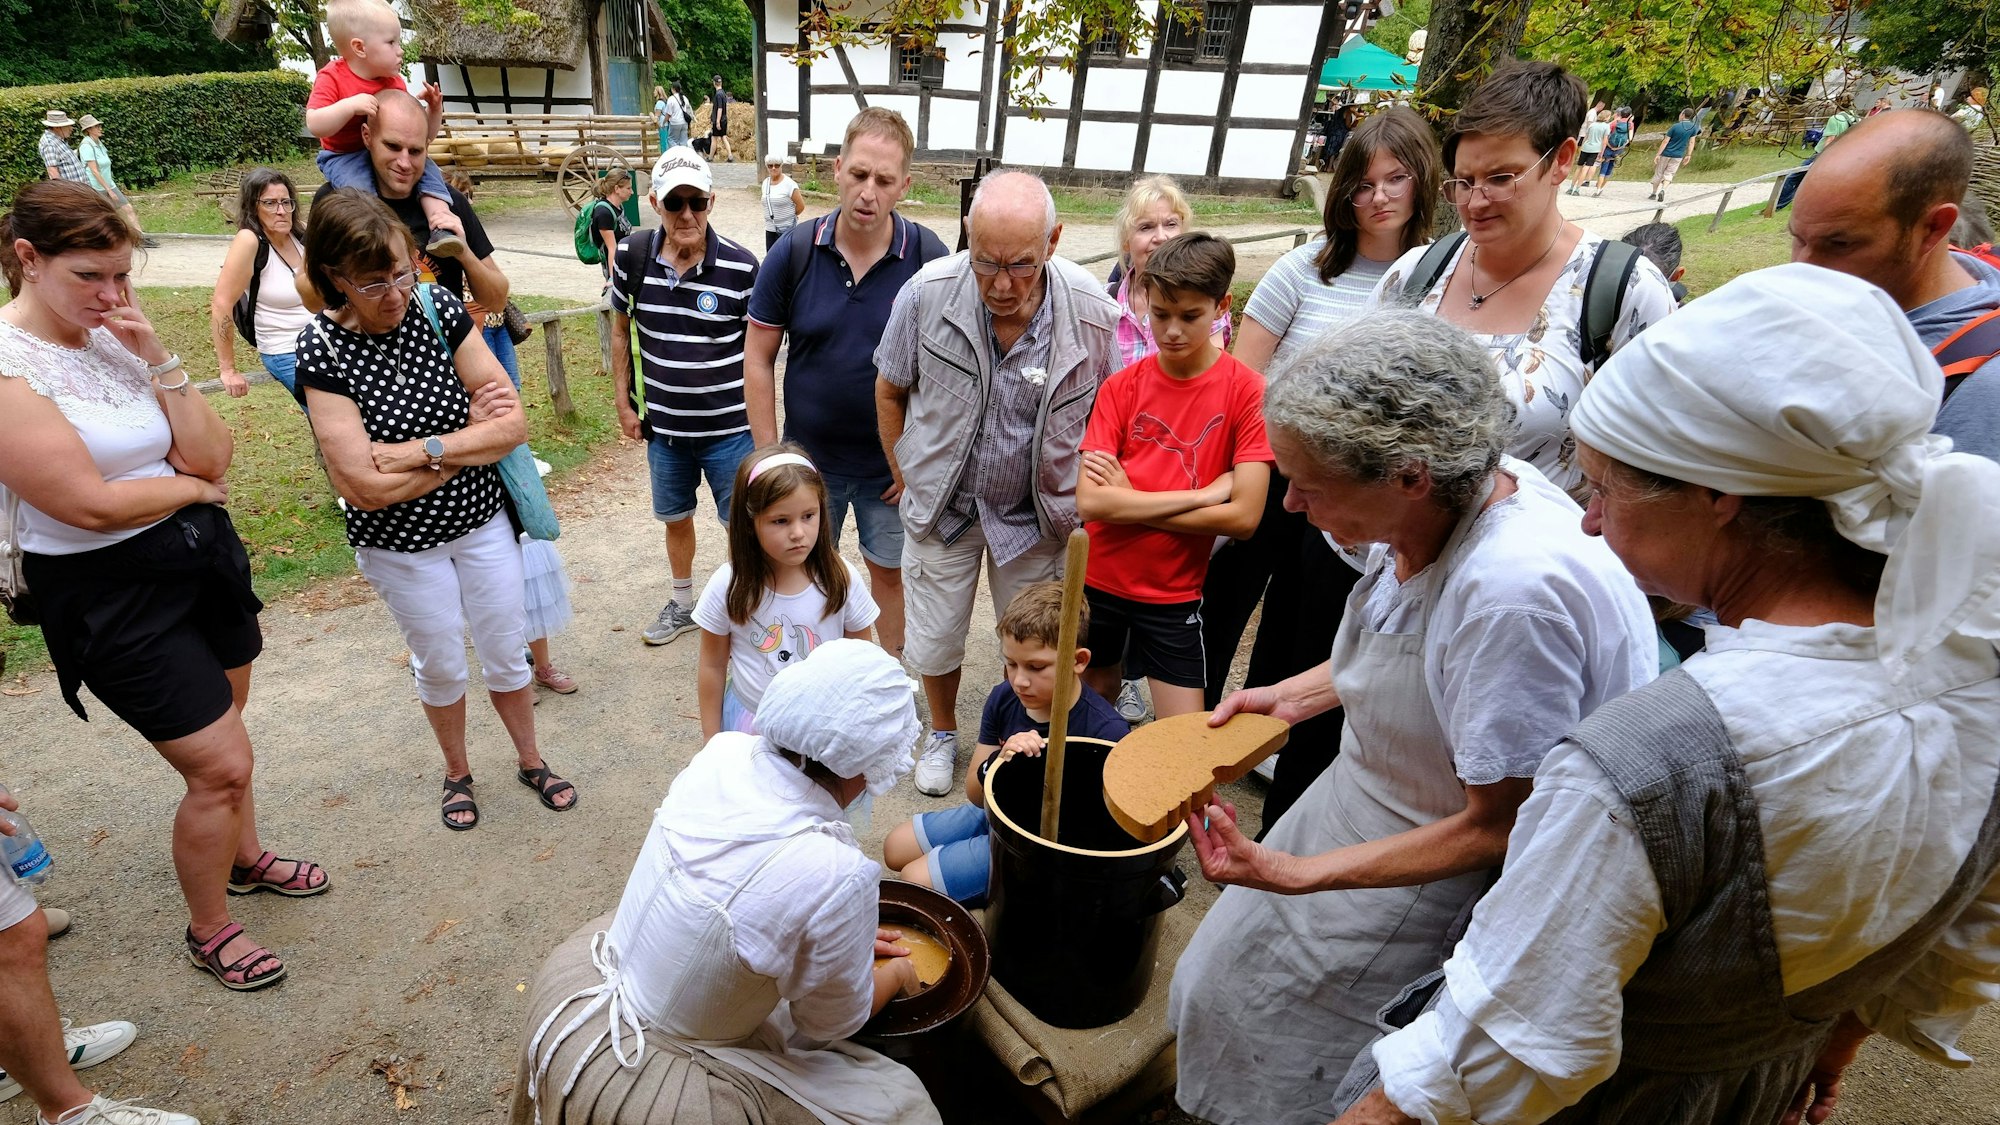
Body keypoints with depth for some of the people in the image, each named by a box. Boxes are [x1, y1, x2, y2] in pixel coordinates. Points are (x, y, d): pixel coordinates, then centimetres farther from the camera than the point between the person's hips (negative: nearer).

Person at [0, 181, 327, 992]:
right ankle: (209, 932, 21)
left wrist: (159, 361, -12)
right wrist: (189, 486, -5)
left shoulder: (116, 337, 2)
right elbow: (91, 504, -21)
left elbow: (212, 455, -3)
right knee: (222, 764, -2)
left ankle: (244, 857, 46)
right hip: (113, 595, -6)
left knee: (222, 732, 21)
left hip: (203, 557, 6)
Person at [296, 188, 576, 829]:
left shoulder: (438, 307, -11)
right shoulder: (323, 351, -19)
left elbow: (514, 424, -15)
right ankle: (457, 774, 42)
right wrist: (470, 437, -19)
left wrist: (422, 449, -24)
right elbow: (366, 487, -24)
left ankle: (531, 762, 37)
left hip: (481, 519, 2)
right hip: (401, 546, -2)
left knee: (506, 650, 15)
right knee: (440, 663, 16)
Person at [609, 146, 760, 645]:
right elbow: (620, 329, 8)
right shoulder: (633, 254, -6)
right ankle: (683, 604, 43)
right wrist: (623, 402, 7)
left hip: (730, 427, -4)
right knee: (676, 517, 21)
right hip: (664, 424, 4)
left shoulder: (742, 266, -15)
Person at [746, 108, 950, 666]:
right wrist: (769, 455, -6)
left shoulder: (928, 257, -13)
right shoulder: (794, 251, -10)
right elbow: (758, 358, -4)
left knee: (888, 572, 16)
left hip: (893, 464, -1)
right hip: (809, 457, 1)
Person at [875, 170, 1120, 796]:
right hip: (941, 504, 1)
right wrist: (905, 477, 4)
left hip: (1034, 515, 0)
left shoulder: (1094, 314, -21)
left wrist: (1076, 505, -1)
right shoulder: (926, 294, -19)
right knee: (935, 641, 15)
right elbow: (890, 392, -2)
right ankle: (943, 734, 45)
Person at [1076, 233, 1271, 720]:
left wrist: (1130, 502, -15)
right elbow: (1089, 502, -16)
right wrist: (1205, 493, -18)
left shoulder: (1248, 391, -10)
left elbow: (1244, 517, -18)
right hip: (1098, 583, 2)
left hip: (1174, 595, -2)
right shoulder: (1121, 386, -5)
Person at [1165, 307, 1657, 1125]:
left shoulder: (1513, 589, -38)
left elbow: (1498, 828, -27)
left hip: (1441, 868, -8)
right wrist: (1291, 696, 0)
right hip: (1367, 789, 8)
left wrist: (1298, 874, -29)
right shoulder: (1439, 501, -13)